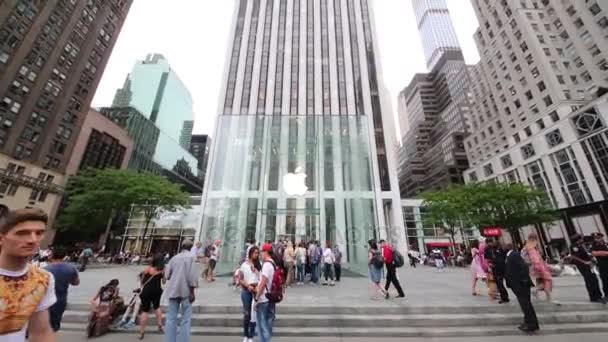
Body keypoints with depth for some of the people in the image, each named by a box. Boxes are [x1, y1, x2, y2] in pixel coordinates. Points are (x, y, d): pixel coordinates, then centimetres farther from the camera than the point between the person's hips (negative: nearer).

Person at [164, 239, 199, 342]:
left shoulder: (174, 258, 9)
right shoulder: (191, 257, -6)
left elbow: (167, 275, 9)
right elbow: (192, 275, -13)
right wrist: (192, 291, -8)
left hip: (173, 290, 5)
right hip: (185, 290, -5)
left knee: (171, 318, 11)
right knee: (186, 319, 3)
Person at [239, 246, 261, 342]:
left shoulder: (258, 265, 1)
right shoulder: (244, 265, -2)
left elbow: (261, 278, 2)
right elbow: (240, 280, -1)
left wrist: (258, 287, -14)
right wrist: (248, 286, -13)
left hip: (256, 291, 1)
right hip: (246, 291, -1)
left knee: (254, 313, 6)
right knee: (246, 313, 9)